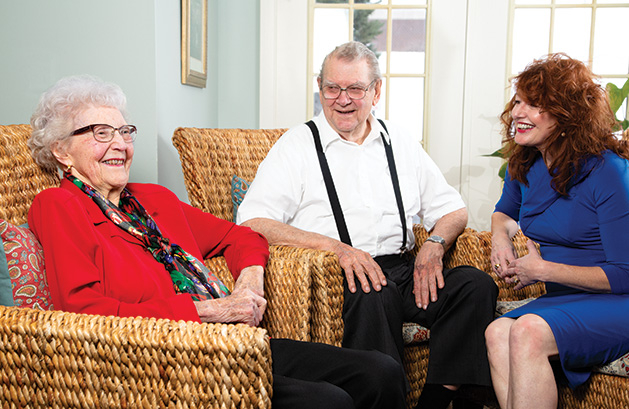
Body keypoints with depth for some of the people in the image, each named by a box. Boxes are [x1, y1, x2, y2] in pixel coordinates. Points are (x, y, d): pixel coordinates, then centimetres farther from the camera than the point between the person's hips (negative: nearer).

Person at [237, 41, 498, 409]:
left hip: (402, 268, 5)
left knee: (476, 284, -21)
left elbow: (453, 210, 22)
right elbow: (252, 222, -8)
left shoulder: (401, 144, 20)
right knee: (374, 294, -36)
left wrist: (434, 244, -2)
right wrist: (334, 246, -20)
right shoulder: (297, 145, 5)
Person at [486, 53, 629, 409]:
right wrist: (501, 235, 7)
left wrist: (543, 269, -12)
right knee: (497, 332, -28)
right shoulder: (524, 165, 8)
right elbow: (505, 211, 31)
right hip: (563, 300, 6)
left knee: (527, 330, -34)